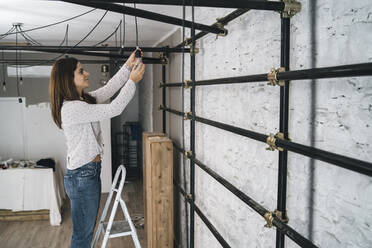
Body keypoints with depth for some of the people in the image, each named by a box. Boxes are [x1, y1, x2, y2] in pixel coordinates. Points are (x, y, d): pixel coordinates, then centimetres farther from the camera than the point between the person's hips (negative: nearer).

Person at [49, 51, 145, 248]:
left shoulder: (83, 100, 8)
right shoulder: (71, 108, -22)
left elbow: (108, 89, 14)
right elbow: (114, 109, -22)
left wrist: (128, 66, 8)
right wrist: (132, 81, -14)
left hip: (90, 172, 10)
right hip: (82, 176, -10)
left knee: (87, 231, 21)